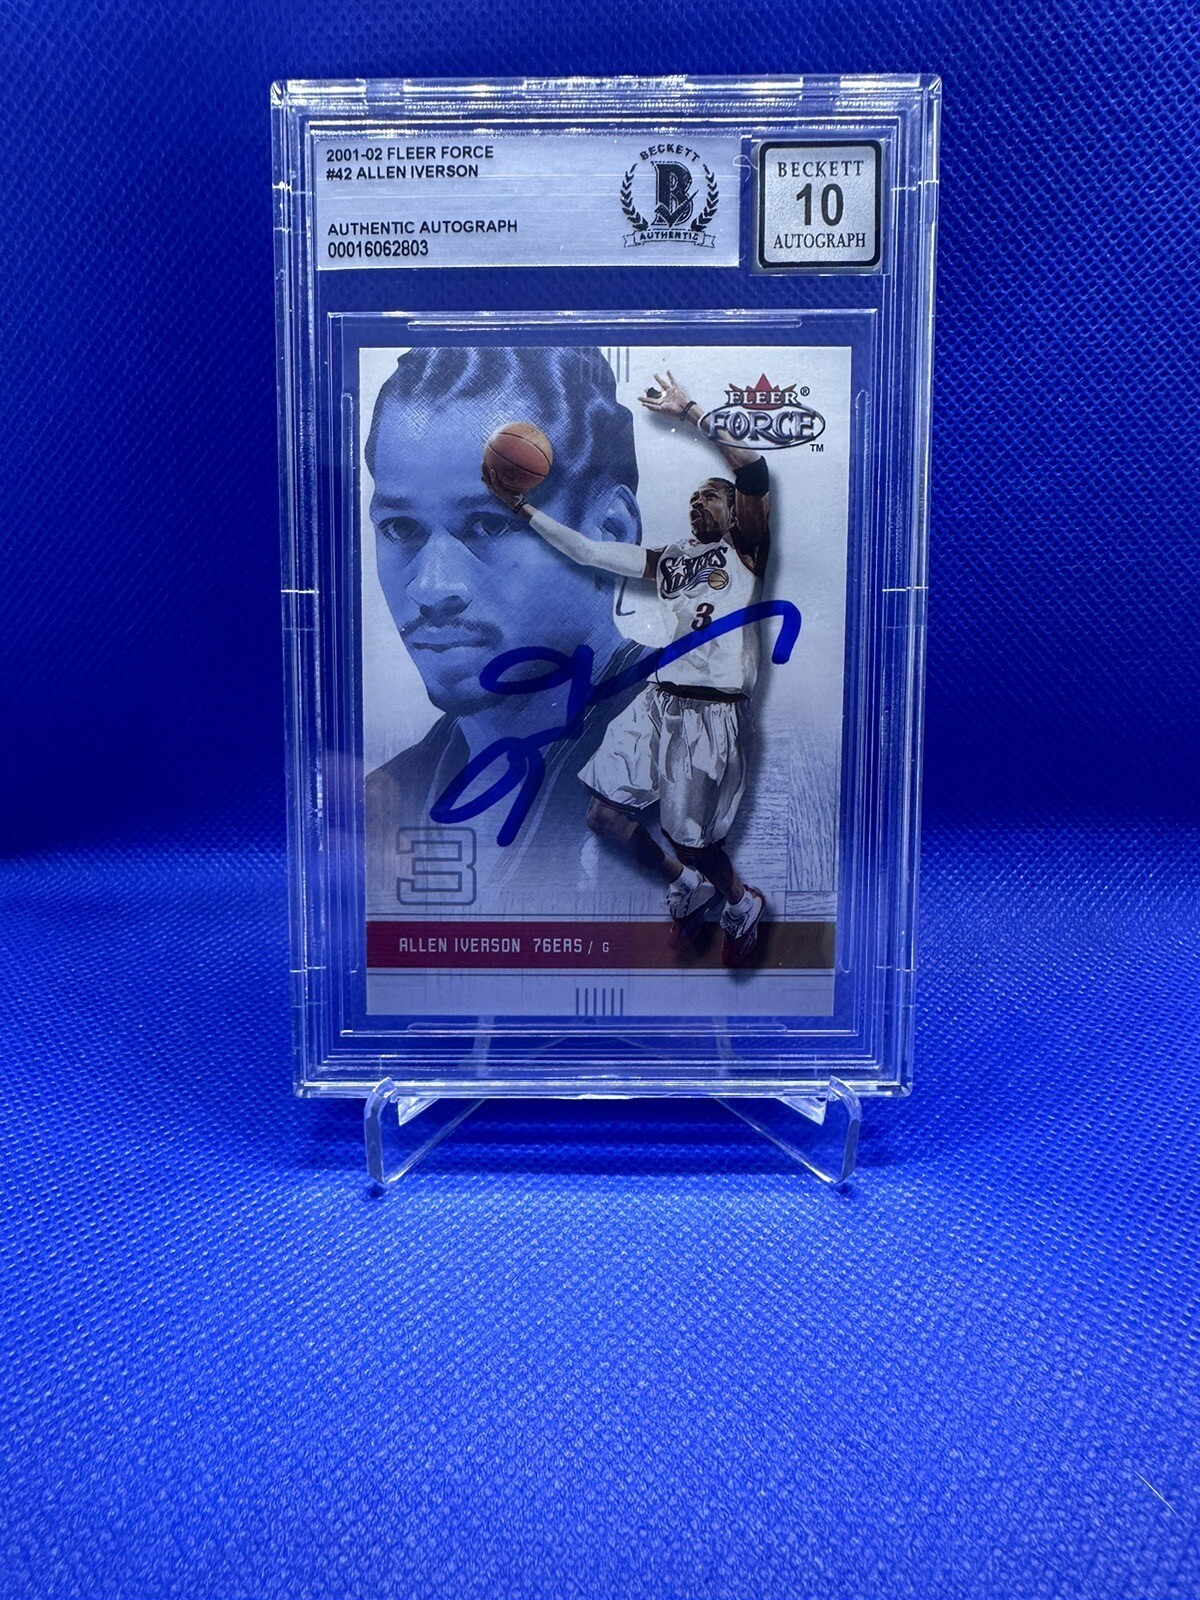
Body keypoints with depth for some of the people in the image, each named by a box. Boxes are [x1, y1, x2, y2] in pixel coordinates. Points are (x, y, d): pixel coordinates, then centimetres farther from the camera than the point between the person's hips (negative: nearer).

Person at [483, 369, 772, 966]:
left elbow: (754, 472, -17)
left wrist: (690, 415, -15)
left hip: (714, 711, -7)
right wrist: (519, 505, 17)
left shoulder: (743, 552, 0)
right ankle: (688, 887, 28)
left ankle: (742, 903, 32)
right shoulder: (666, 560, 18)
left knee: (688, 838, -1)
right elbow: (586, 551, 19)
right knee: (605, 815, 6)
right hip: (659, 701, 7)